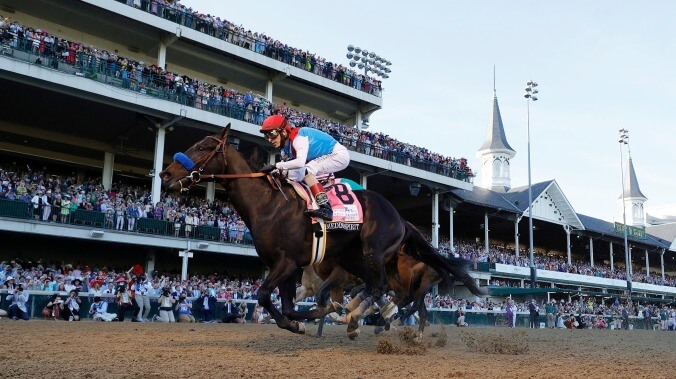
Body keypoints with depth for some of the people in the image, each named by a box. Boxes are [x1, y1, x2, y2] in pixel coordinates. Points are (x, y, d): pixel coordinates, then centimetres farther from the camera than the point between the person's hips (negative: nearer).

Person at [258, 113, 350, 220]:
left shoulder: (298, 137, -27)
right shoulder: (286, 148, 3)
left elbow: (300, 162, -41)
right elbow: (285, 165, 2)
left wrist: (275, 166, -38)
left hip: (339, 155, -10)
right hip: (326, 157, 10)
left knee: (307, 170, -27)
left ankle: (325, 207, -32)